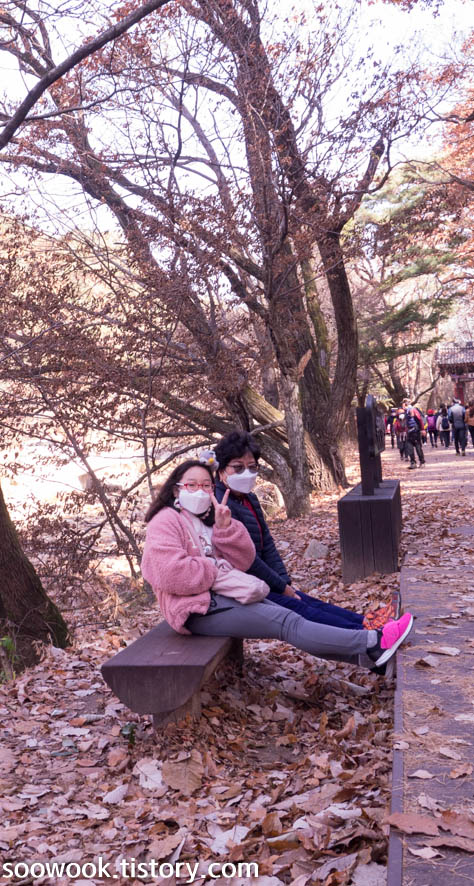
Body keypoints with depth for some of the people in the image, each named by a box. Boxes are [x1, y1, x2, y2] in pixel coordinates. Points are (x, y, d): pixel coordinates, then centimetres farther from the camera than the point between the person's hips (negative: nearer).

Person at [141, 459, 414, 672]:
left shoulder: (206, 519, 17)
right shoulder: (166, 522, -8)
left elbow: (242, 561, 7)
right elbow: (170, 573, -25)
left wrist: (225, 526, -8)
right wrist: (216, 572, -14)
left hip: (222, 596, 9)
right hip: (198, 609, -9)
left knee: (289, 617, -6)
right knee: (287, 623, -17)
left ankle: (364, 654, -10)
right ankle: (373, 643, -19)